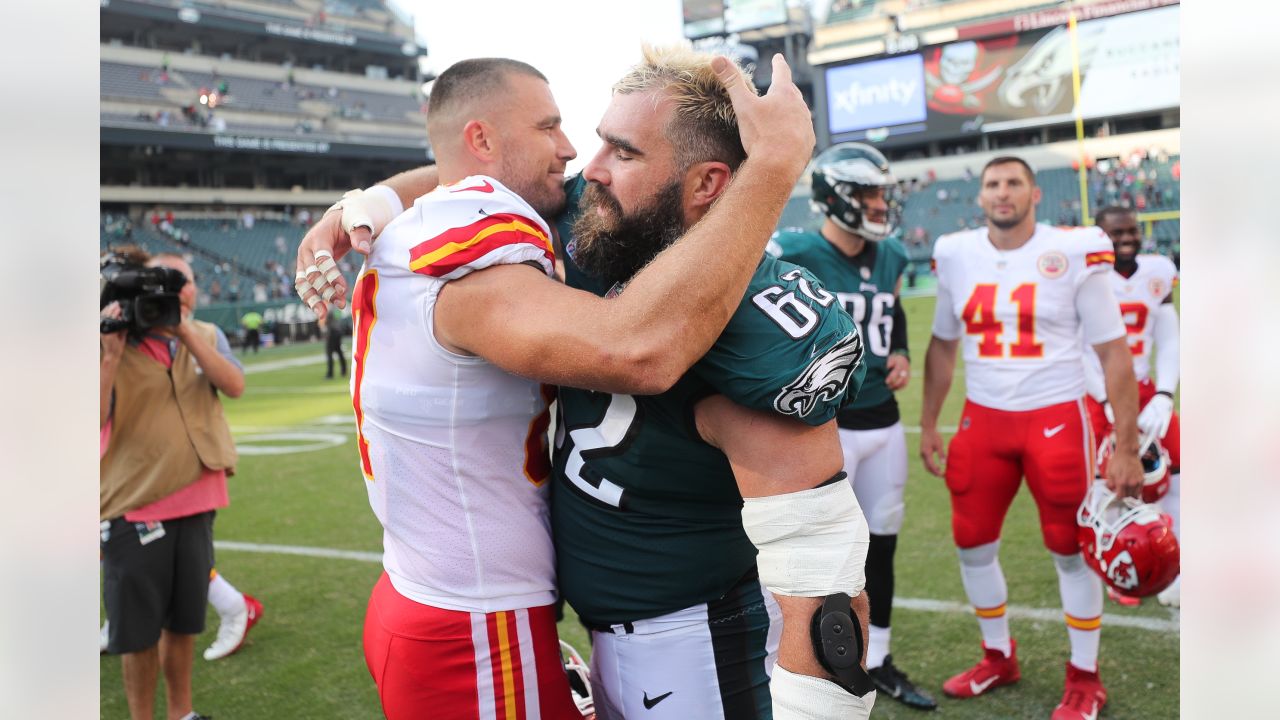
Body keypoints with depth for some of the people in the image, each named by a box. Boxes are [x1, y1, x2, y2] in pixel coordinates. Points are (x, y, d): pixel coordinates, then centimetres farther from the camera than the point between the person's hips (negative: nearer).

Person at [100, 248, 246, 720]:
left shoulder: (207, 335, 6)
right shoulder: (114, 346, -6)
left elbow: (234, 386, -12)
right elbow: (99, 418, -17)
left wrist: (185, 332, -19)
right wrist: (112, 354, -25)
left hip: (196, 500, 4)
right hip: (135, 504, -4)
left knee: (183, 619, 17)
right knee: (139, 628, 6)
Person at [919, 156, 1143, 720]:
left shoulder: (1074, 255, -10)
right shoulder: (956, 256, 2)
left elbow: (1114, 353, -6)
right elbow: (943, 346, 14)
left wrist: (1126, 447, -9)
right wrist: (928, 426, 12)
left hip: (1055, 419, -4)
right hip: (983, 420, 4)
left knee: (1072, 550, 7)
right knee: (973, 543, 10)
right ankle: (999, 658, 32)